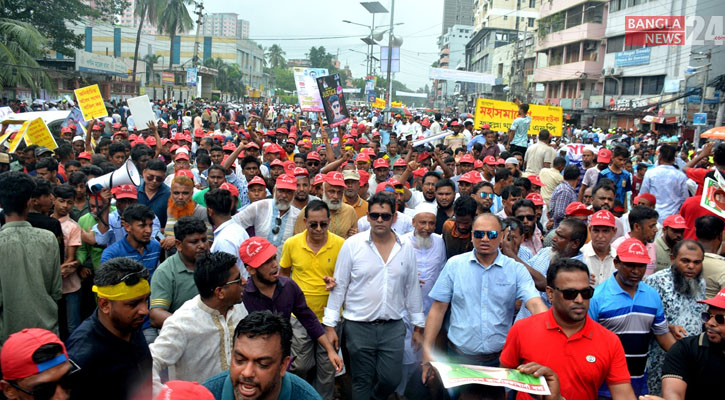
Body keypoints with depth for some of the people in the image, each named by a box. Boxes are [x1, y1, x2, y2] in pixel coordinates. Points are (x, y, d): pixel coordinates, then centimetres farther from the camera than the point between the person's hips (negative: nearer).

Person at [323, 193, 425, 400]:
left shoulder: (406, 248, 1)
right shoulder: (352, 245, -6)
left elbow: (412, 288, 9)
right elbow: (339, 286, -2)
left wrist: (418, 326, 12)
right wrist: (330, 325, -3)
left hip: (393, 327, 2)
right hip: (359, 327, -2)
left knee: (391, 379, 6)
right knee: (362, 382, 9)